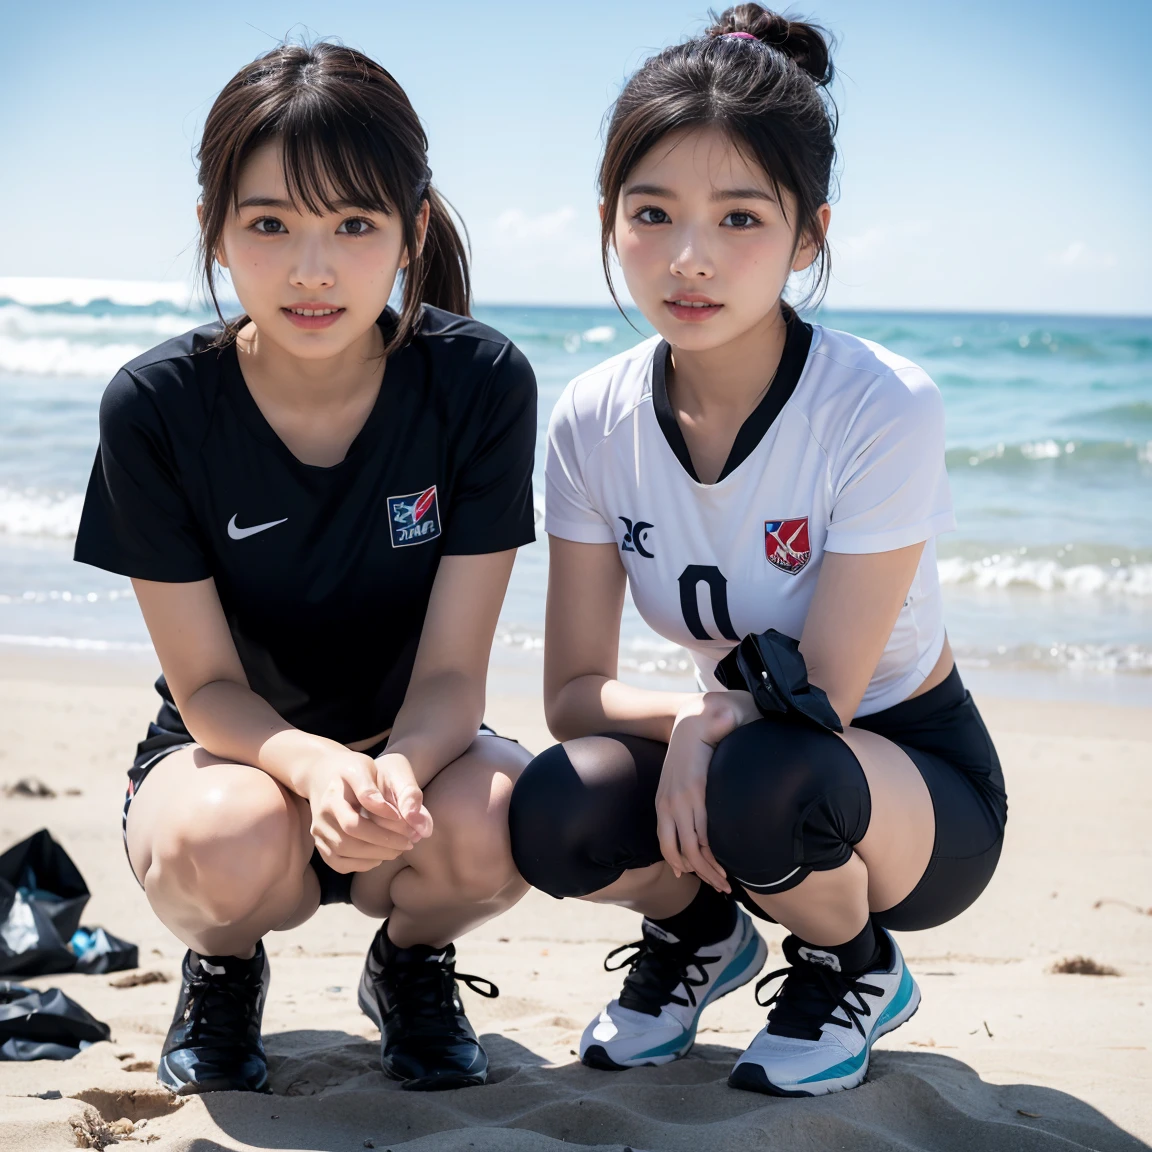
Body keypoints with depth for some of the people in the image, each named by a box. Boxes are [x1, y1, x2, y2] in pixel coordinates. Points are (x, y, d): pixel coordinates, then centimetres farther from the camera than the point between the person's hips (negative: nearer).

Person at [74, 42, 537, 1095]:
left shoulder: (481, 384, -17)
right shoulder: (155, 407, -17)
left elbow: (451, 672, -16)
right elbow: (207, 686, -14)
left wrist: (395, 772, -41)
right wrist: (314, 765, -38)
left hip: (413, 749, 1)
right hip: (230, 749, 0)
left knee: (493, 823, -34)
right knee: (229, 841, -36)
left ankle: (414, 962, 5)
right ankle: (223, 969, 4)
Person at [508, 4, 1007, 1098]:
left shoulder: (884, 409, -24)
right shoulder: (593, 421, -10)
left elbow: (818, 697, -21)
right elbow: (573, 691, -9)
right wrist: (691, 713, -26)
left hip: (919, 777, -3)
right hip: (726, 749, 3)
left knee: (766, 776, -37)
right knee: (554, 814, -28)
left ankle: (855, 971, 0)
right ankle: (697, 929, 9)